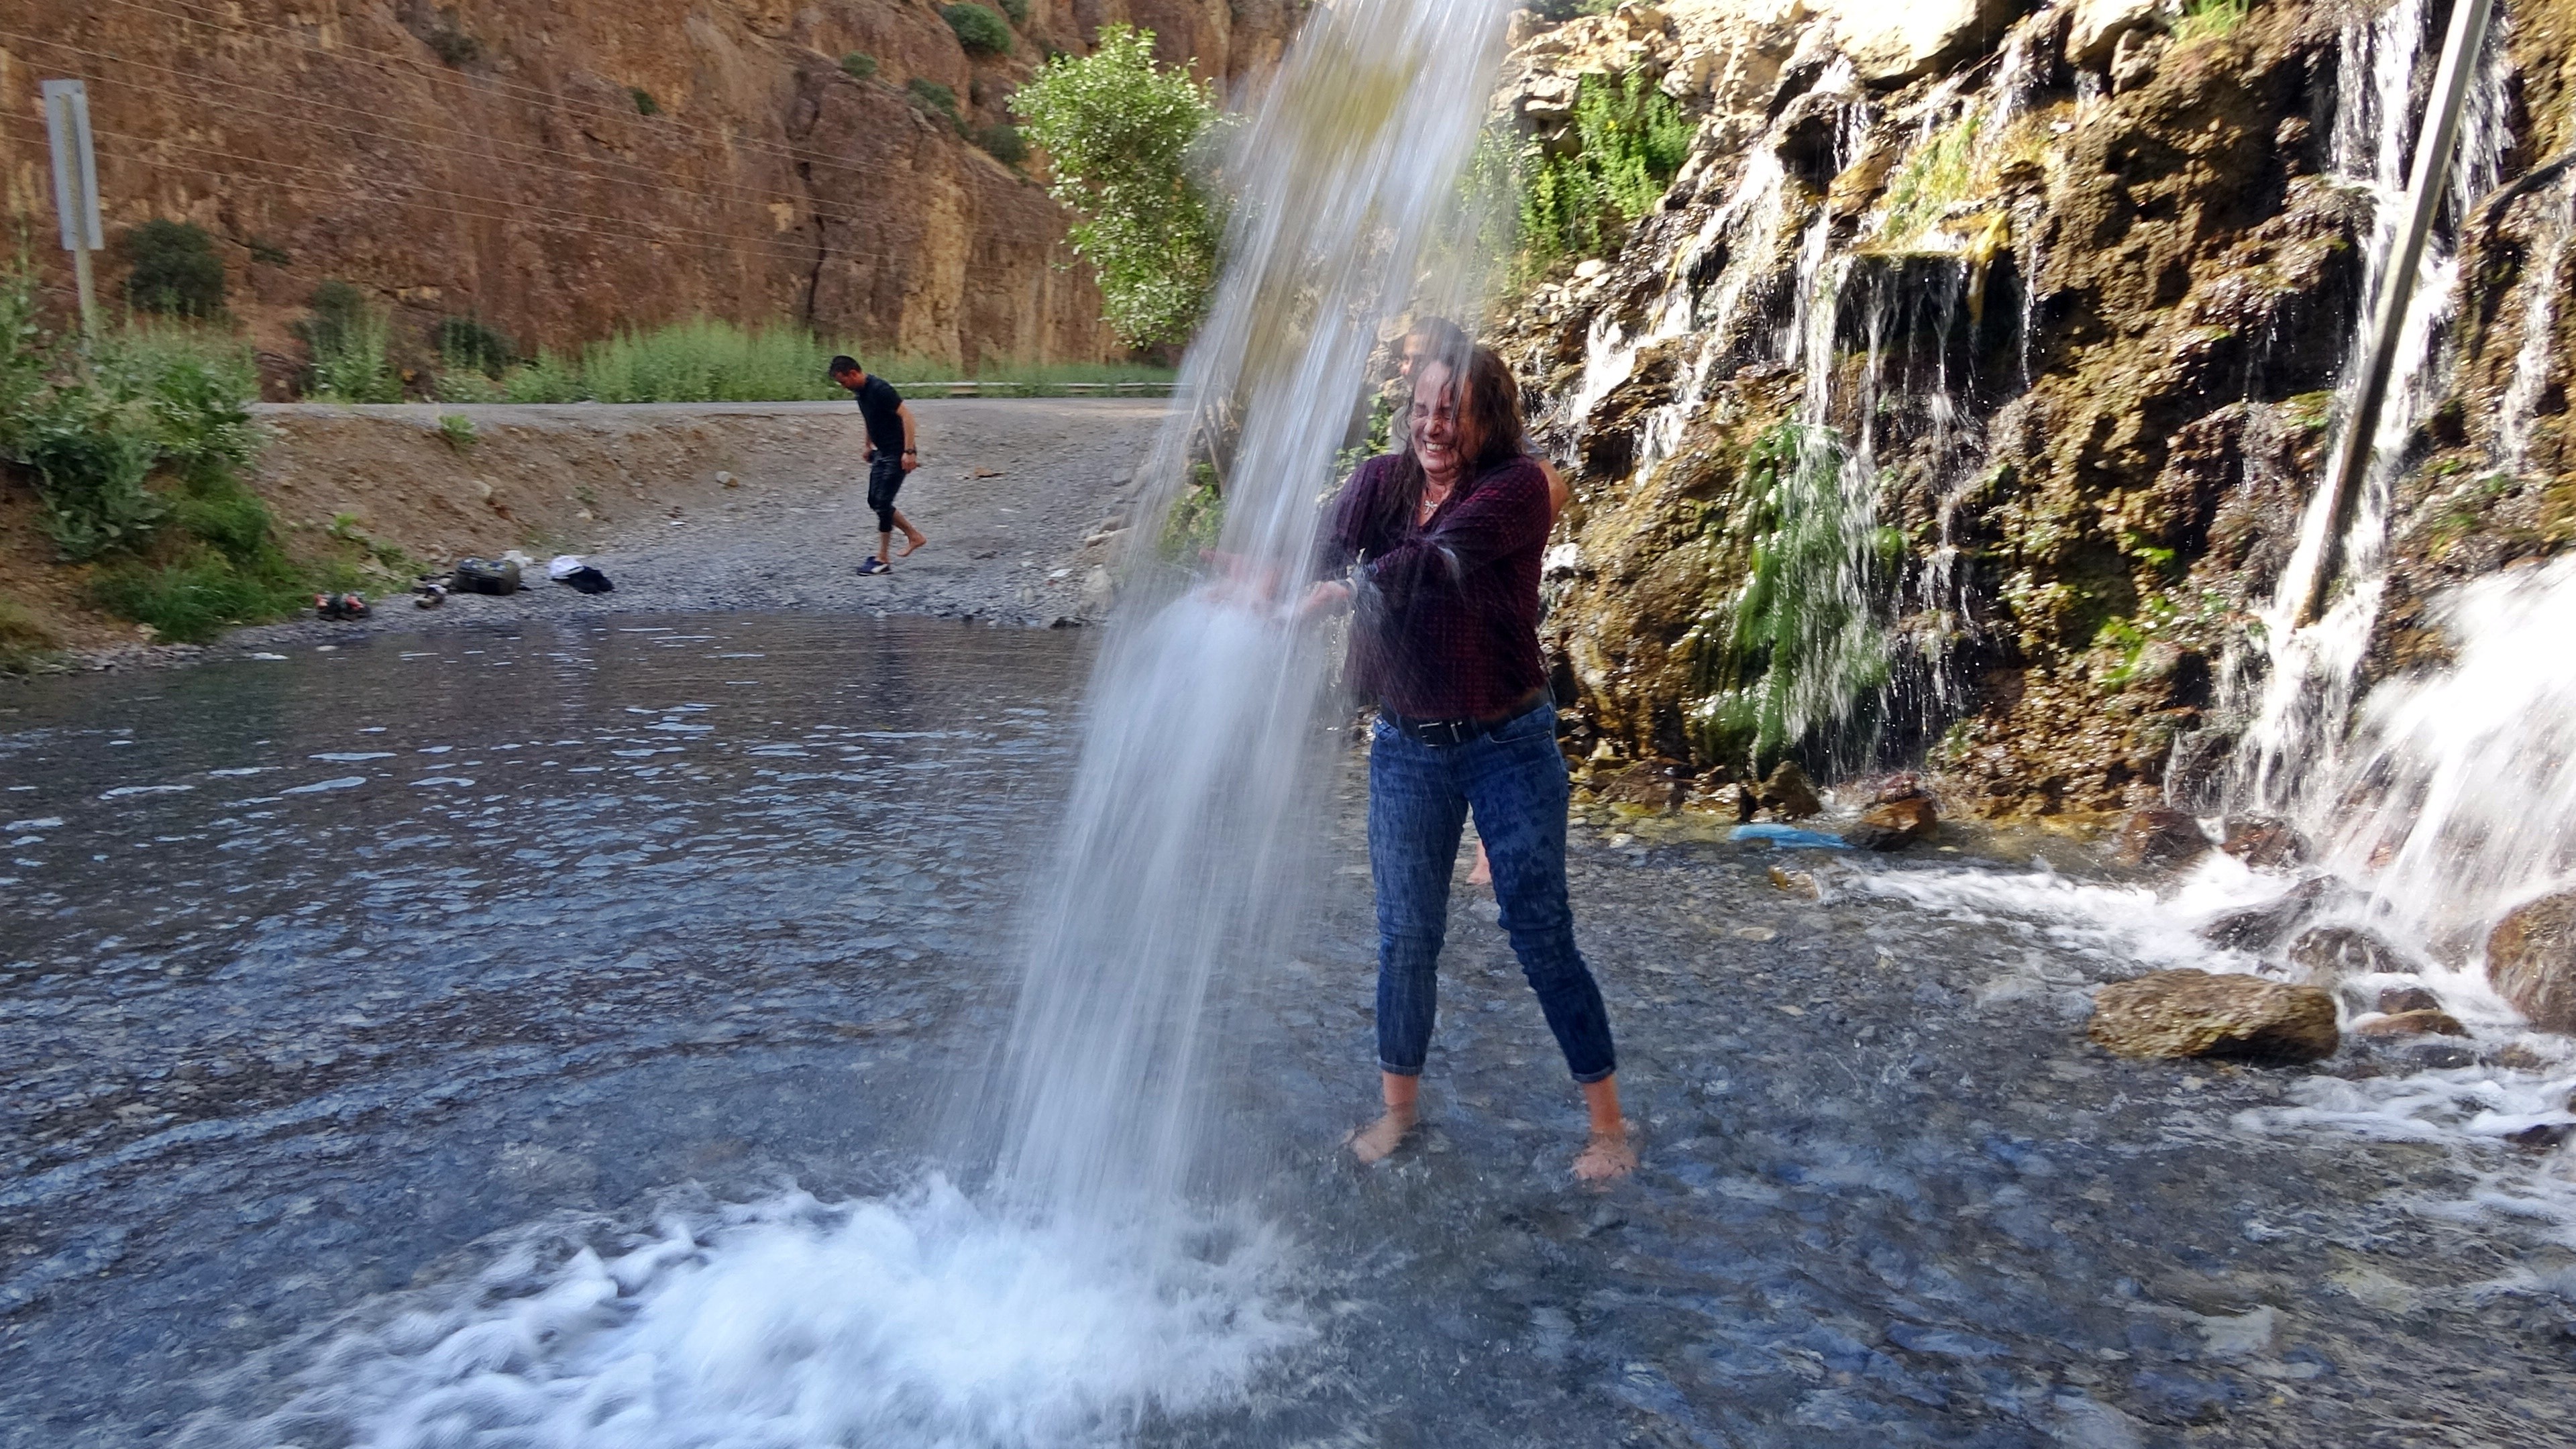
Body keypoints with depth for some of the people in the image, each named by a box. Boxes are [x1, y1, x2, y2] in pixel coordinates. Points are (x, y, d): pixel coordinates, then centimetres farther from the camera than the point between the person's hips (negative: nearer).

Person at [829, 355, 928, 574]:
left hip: (897, 455, -10)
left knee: (883, 503, -8)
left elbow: (906, 414, -25)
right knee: (875, 501, 11)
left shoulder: (880, 389, -20)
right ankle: (914, 536, 23)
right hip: (882, 453, 10)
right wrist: (869, 446, 30)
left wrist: (909, 451, -29)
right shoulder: (861, 392, 8)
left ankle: (883, 560, -1)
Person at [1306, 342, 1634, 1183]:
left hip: (1508, 743, -3)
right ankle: (1398, 1108, 29)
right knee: (1405, 935, 10)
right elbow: (1328, 559, -16)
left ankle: (1608, 1124, 18)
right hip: (1407, 744, 4)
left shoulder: (1516, 488, -13)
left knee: (1541, 934, 2)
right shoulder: (1379, 483, 1)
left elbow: (1437, 560, -30)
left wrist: (1341, 591, -46)